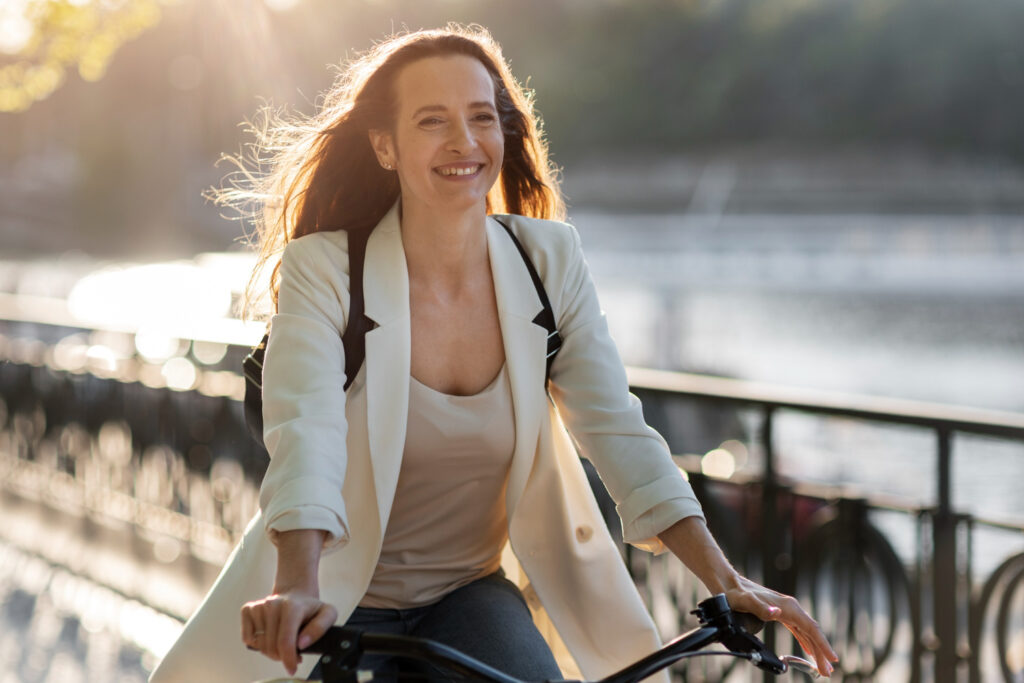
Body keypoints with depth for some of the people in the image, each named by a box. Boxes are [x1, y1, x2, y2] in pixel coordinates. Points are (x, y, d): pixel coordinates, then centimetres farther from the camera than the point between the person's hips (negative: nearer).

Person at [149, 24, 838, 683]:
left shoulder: (548, 259, -4)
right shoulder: (323, 271, -14)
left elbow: (616, 427, -9)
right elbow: (305, 433, -28)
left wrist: (727, 581, -20)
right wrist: (298, 588, -46)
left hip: (472, 592, 2)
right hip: (336, 610, -2)